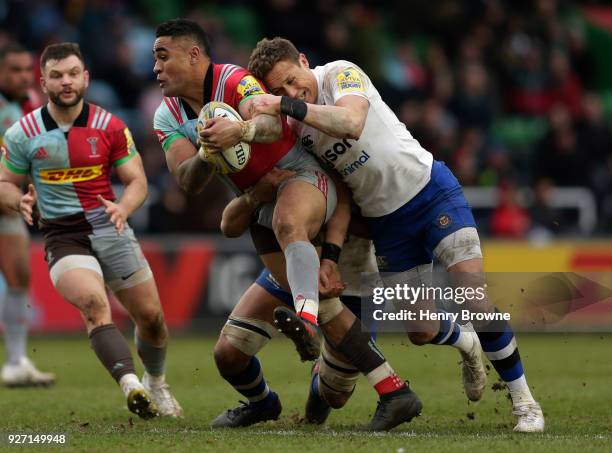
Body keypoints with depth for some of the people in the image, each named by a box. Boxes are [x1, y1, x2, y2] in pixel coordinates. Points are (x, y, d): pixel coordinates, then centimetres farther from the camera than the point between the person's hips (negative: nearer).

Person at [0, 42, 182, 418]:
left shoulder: (110, 127, 0)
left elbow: (137, 181, 3)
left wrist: (122, 208, -19)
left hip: (110, 228, 2)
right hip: (63, 236, -2)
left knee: (151, 316, 6)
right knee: (93, 302, -30)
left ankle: (156, 384, 36)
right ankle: (131, 385, -43)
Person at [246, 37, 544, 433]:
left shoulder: (341, 74, -17)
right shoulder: (293, 128, -3)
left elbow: (352, 123, -40)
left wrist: (289, 105, -47)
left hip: (431, 189, -5)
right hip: (384, 219, 5)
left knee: (478, 301, -16)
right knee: (422, 331, 4)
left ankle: (523, 401, -1)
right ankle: (466, 344, 40)